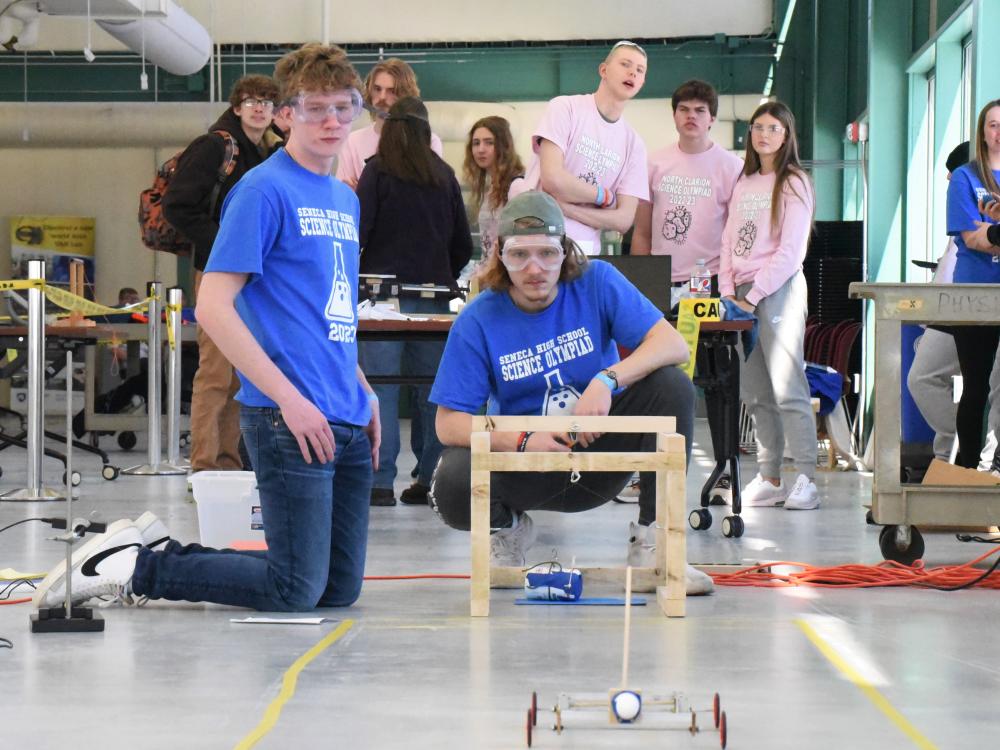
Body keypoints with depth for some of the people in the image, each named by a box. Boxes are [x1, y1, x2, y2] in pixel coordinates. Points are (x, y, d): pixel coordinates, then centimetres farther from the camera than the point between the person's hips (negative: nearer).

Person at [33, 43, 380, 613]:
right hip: (291, 418, -8)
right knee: (296, 591, -7)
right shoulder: (264, 190, -10)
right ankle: (132, 568, 6)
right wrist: (289, 398, -18)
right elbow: (213, 306, -15)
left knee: (340, 588, 9)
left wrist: (366, 394, 15)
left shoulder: (345, 199, 16)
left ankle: (157, 547, 18)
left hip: (347, 419, 9)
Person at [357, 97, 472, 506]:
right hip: (434, 296, 4)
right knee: (432, 390, 7)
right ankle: (431, 479, 9)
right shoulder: (444, 176, 9)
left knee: (381, 388, -3)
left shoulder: (378, 172, -2)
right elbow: (464, 244, 12)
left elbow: (358, 231, -8)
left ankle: (381, 482, -7)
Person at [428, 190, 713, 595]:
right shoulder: (478, 321, -11)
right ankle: (508, 527, 8)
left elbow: (673, 345, -17)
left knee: (672, 385, -24)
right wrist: (523, 440, -28)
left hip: (602, 447, 1)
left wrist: (608, 380, -33)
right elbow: (449, 424, -12)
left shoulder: (596, 283, -9)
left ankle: (651, 540, -14)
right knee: (452, 487, -31)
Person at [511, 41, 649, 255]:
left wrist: (563, 206, -11)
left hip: (585, 251, 4)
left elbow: (624, 220, 1)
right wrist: (605, 196, -1)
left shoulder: (634, 144, 10)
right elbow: (553, 179, -14)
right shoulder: (565, 108, -1)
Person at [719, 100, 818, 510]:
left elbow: (790, 252, -8)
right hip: (743, 292, 6)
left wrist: (753, 295, -12)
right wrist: (728, 292, 1)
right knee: (754, 394, 4)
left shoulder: (794, 183, -1)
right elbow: (729, 242, 15)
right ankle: (769, 478, 7)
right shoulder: (743, 184, 18)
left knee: (787, 388, -11)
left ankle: (806, 479, -11)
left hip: (779, 288, -6)